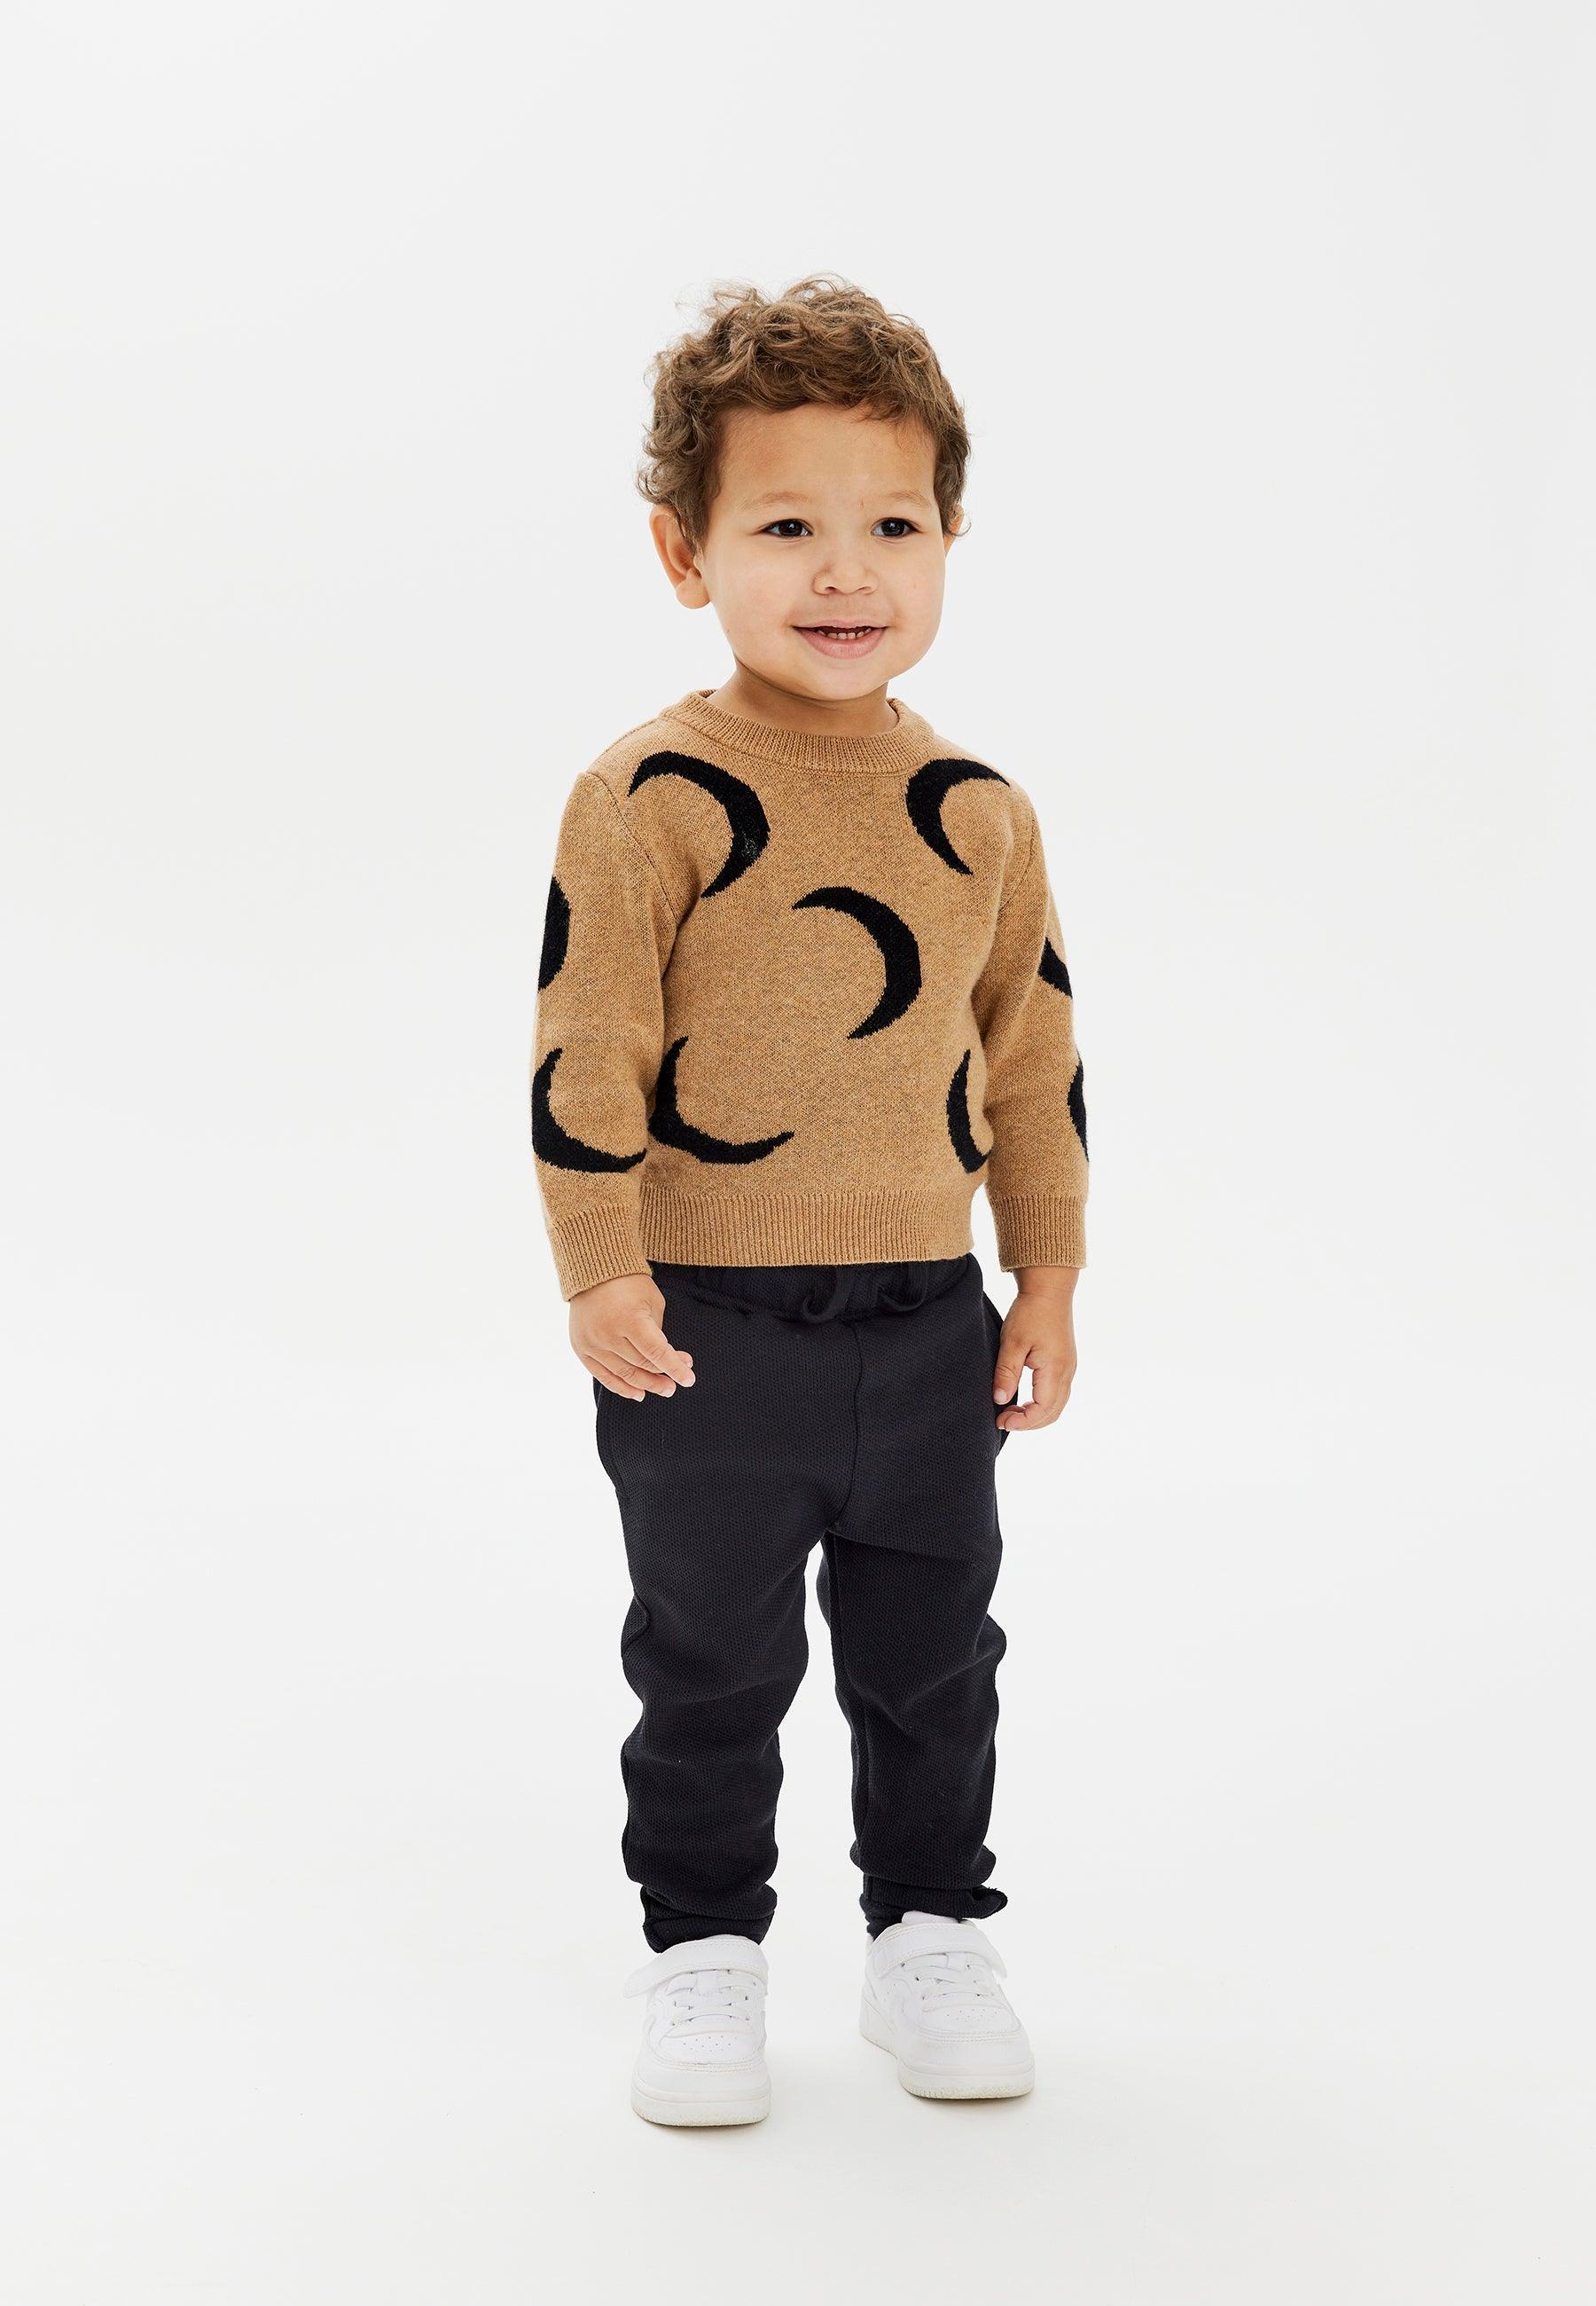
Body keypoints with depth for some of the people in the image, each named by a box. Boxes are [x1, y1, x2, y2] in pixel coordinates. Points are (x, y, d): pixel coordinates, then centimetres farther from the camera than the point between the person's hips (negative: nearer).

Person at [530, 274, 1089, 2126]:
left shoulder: (982, 814, 3)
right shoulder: (651, 801, -11)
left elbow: (1034, 1054, 10)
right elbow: (585, 1047, -11)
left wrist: (1047, 1280, 9)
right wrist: (601, 1274, -14)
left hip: (929, 1327, 4)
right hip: (710, 1333, -3)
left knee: (933, 1659, 16)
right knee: (712, 1669, 11)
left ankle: (931, 1939, 34)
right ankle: (701, 1956, 28)